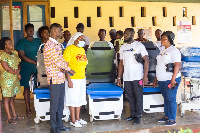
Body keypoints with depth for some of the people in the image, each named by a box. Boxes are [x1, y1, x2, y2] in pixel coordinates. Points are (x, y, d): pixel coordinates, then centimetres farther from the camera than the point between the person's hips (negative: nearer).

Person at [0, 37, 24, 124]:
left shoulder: (14, 54, 12)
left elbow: (19, 64, 12)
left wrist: (18, 70, -10)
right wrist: (17, 73, -10)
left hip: (15, 79, 7)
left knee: (12, 98, 15)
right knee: (7, 98, 1)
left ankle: (14, 115, 22)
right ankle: (9, 118, 7)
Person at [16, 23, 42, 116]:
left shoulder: (38, 41, 14)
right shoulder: (21, 42, 1)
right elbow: (21, 56, -9)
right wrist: (34, 62, -18)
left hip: (38, 68, 3)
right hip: (27, 69, -3)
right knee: (27, 88, 1)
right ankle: (28, 108, 9)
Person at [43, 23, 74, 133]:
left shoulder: (58, 44, 13)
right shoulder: (49, 46, -15)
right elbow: (57, 61, -20)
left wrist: (66, 68, -6)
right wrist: (69, 69, -10)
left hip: (61, 78, 9)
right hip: (54, 79, -9)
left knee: (60, 103, 15)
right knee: (54, 104, 1)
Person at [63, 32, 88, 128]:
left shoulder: (82, 50, 13)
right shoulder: (69, 49, -10)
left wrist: (84, 78, 16)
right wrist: (69, 80, -20)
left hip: (82, 79, 8)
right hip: (73, 79, -7)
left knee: (80, 98, 13)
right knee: (73, 99, 0)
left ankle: (78, 118, 26)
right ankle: (73, 120, 10)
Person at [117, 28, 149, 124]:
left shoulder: (139, 45, -4)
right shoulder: (123, 47, 12)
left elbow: (146, 60, -7)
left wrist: (145, 76, -14)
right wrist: (119, 78, 11)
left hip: (137, 77, -5)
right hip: (126, 78, 5)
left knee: (138, 98, 2)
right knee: (130, 98, 12)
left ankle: (138, 116, 13)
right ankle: (133, 115, 25)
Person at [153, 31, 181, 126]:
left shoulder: (173, 50, -10)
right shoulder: (162, 51, 17)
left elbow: (177, 65, -18)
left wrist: (173, 79, -25)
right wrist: (156, 79, 20)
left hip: (170, 80, -8)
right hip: (161, 80, 8)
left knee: (171, 99, -3)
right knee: (166, 98, 14)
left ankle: (172, 119, 5)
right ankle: (166, 116, 24)